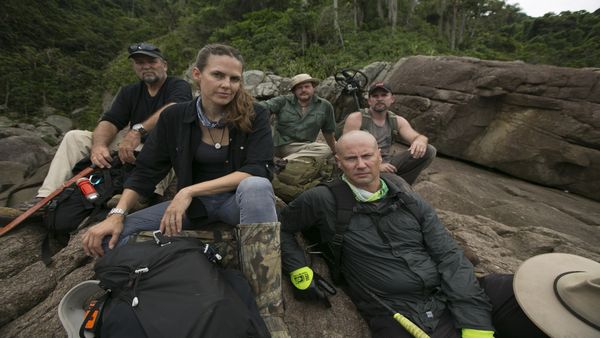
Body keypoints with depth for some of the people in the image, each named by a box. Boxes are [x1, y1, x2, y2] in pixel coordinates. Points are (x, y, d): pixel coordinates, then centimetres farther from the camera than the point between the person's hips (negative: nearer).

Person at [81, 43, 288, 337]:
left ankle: (267, 311, -33)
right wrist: (117, 214, -15)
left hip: (238, 199, -2)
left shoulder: (254, 116, -12)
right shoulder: (174, 117, -4)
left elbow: (257, 172, -22)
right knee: (109, 239, -12)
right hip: (192, 202, 3)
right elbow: (146, 171, 0)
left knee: (257, 187, -39)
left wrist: (190, 190, -26)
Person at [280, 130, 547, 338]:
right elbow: (281, 225, 9)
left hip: (450, 298, 5)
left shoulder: (407, 199, 6)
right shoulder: (324, 201, -3)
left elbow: (449, 255, 3)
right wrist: (298, 269, -4)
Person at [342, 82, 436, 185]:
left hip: (386, 164, 6)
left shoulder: (398, 121, 7)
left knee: (429, 151, -7)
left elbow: (418, 137, -2)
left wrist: (420, 141, -30)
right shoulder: (356, 119, -8)